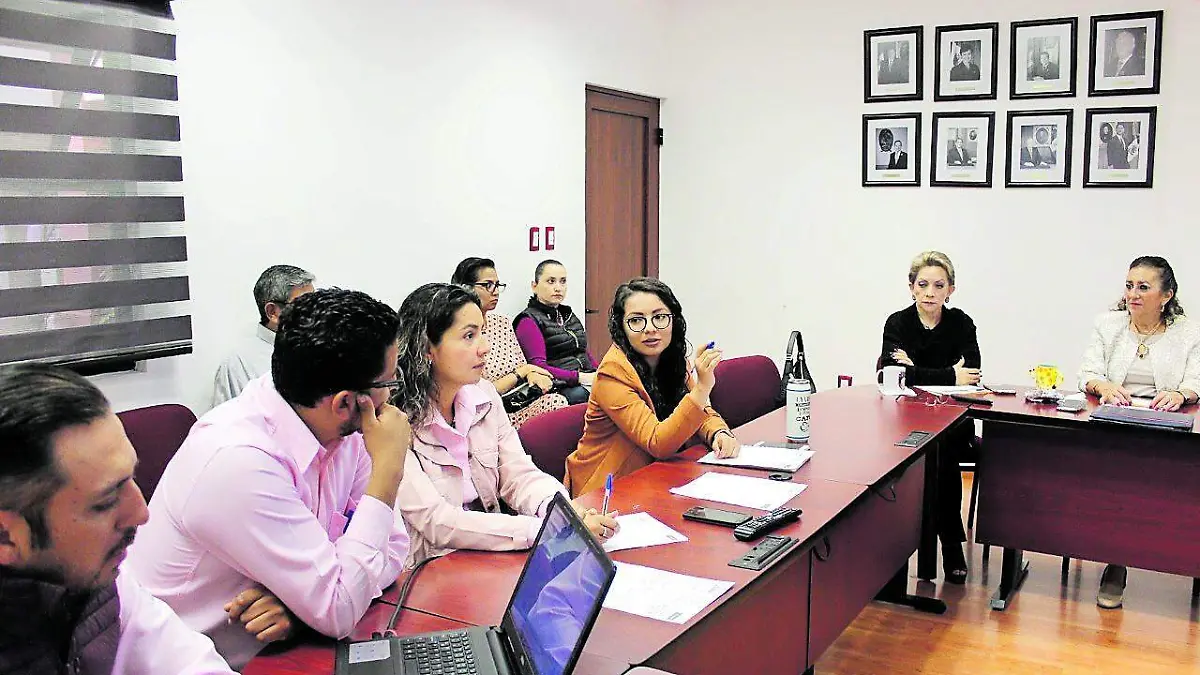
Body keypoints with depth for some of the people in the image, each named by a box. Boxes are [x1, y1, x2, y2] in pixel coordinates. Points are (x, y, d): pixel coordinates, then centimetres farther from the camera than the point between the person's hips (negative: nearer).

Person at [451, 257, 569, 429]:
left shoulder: (502, 322, 12)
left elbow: (522, 364, 19)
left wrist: (533, 375, -5)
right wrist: (521, 372, -7)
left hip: (520, 404, 7)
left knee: (558, 401, -24)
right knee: (556, 402, -28)